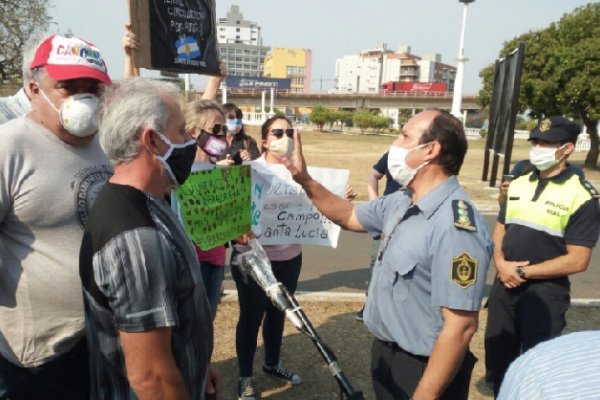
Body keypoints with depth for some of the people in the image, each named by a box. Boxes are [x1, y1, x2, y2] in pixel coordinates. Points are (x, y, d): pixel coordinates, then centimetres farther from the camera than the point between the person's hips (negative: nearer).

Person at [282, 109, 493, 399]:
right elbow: (348, 217, 15)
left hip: (421, 369, -8)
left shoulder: (455, 226, -29)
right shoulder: (401, 202, 0)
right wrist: (305, 181, 5)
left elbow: (461, 327, -28)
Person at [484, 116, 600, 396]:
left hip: (544, 293, -5)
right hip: (505, 285, 6)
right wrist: (500, 263, -6)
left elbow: (577, 260, -16)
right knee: (496, 357, 19)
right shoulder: (518, 184, 5)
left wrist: (523, 272, -15)